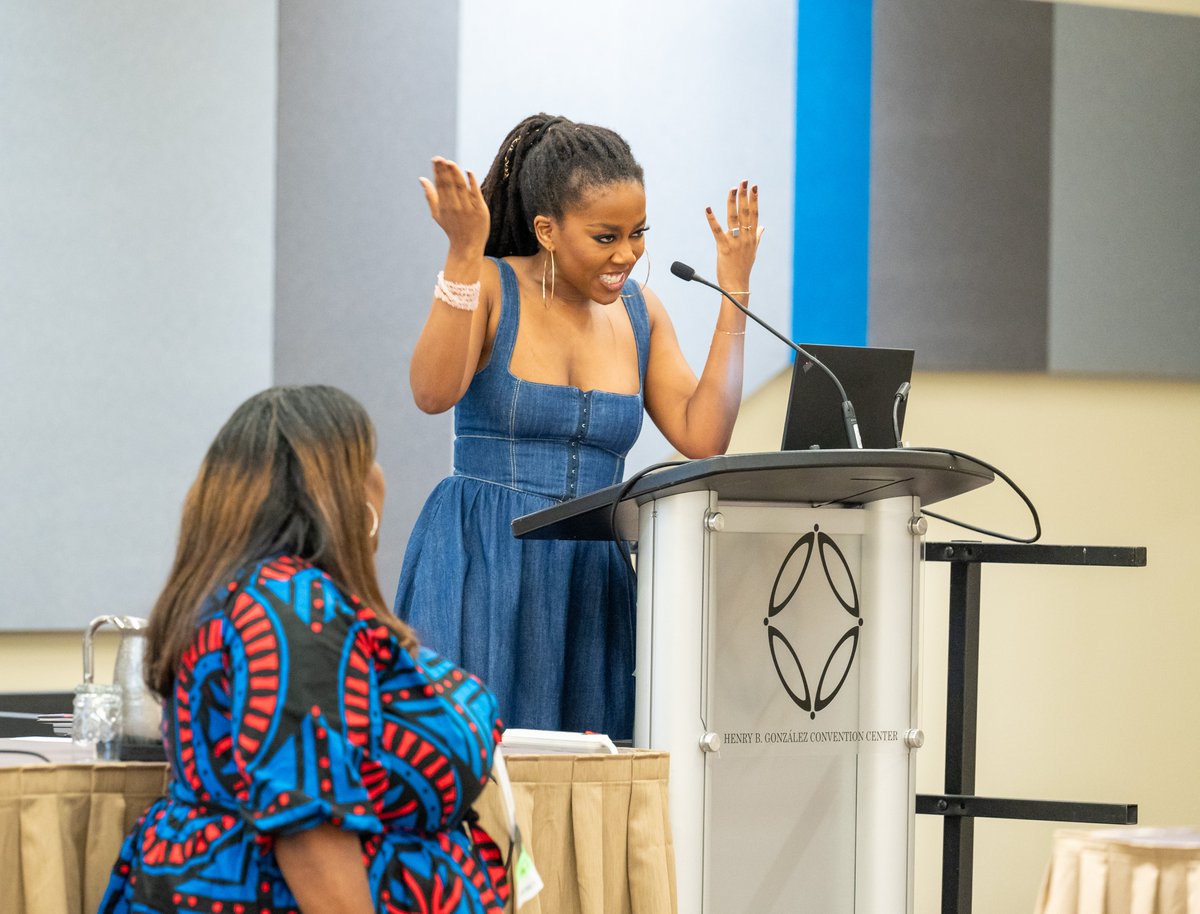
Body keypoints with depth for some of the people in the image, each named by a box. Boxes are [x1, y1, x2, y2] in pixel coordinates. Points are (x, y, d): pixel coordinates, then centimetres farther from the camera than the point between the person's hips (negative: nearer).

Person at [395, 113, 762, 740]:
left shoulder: (640, 312, 10)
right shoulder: (487, 288, -3)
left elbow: (703, 438, 1)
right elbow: (433, 392, -20)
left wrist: (734, 295, 1)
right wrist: (464, 255, -26)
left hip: (593, 578, 4)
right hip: (481, 577, -4)